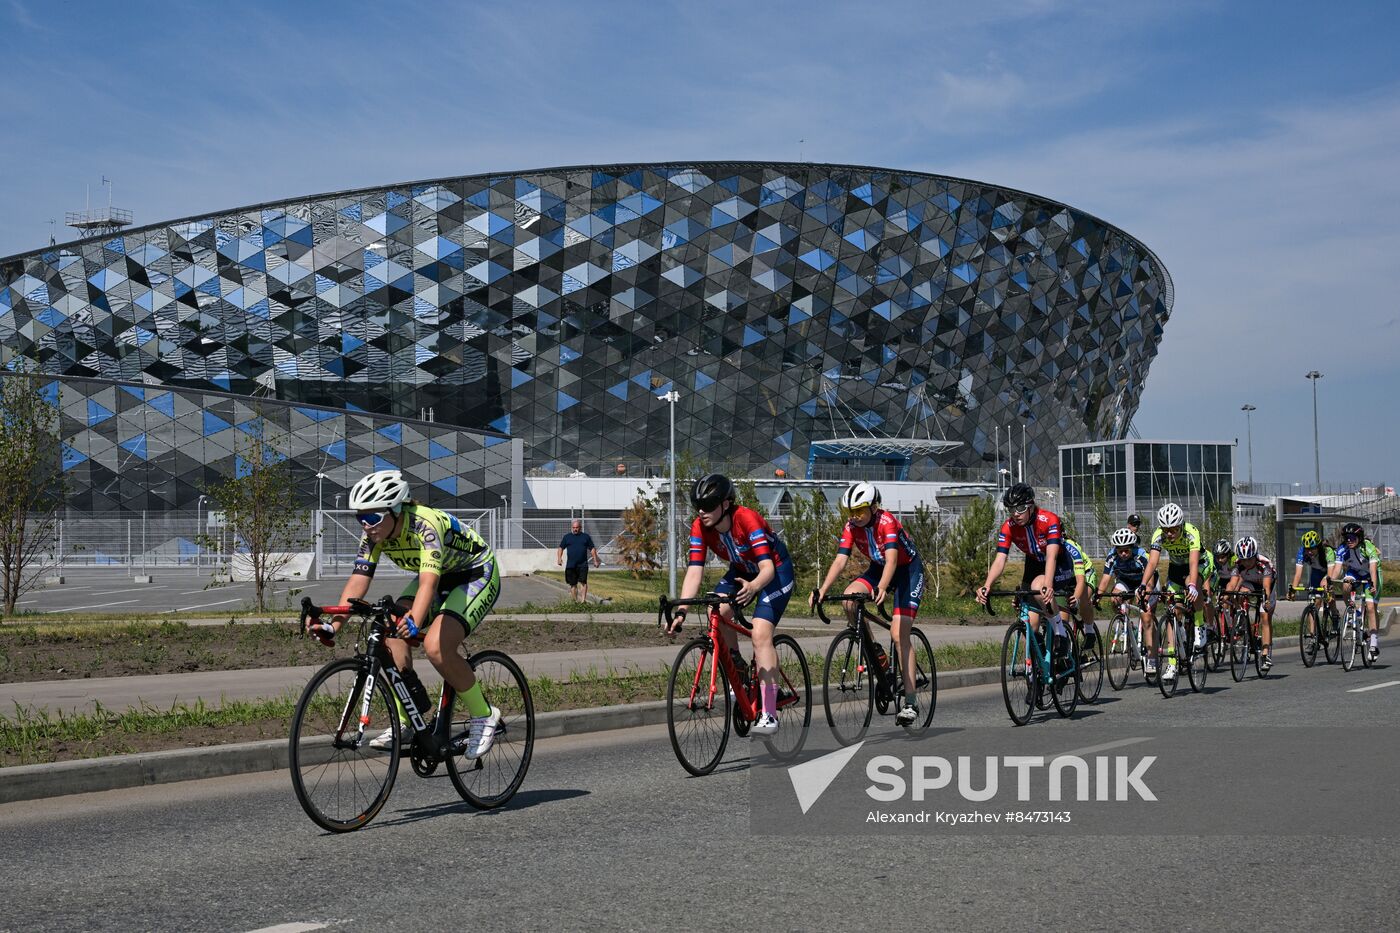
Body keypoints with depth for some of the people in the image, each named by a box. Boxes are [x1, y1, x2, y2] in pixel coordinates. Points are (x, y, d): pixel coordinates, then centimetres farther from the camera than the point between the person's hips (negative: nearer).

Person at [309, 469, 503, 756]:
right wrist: (333, 625, -30)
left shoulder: (426, 525, -35)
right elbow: (358, 581, -17)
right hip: (441, 578, 8)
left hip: (477, 574, -7)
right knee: (390, 631, -15)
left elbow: (428, 582, -48)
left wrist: (415, 621, -64)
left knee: (436, 646, -27)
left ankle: (485, 716, -7)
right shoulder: (375, 534, -13)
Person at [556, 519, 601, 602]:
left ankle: (583, 600, -17)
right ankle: (575, 600, 16)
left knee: (583, 582, -14)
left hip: (583, 564, -1)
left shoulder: (586, 536, 10)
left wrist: (595, 560, 8)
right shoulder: (567, 537, 11)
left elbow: (592, 549, 14)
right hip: (571, 565, 1)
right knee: (573, 584, 6)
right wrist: (559, 558, -3)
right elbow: (561, 548, 12)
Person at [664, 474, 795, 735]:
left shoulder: (746, 519, -33)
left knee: (760, 633, -22)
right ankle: (737, 668, 4)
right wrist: (681, 611, -35)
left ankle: (770, 715, -22)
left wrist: (753, 587, -60)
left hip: (777, 570, -5)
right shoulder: (700, 527, -18)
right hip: (743, 571, 6)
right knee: (717, 613, -23)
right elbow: (694, 571, -23)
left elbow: (767, 568, -39)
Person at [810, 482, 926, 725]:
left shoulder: (887, 522, -28)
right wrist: (822, 591, -34)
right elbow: (840, 561, -20)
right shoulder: (851, 527, -12)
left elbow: (892, 559, -40)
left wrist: (881, 588, -57)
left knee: (899, 633, -18)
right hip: (878, 568, 5)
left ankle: (911, 702, -15)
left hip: (908, 570, -5)